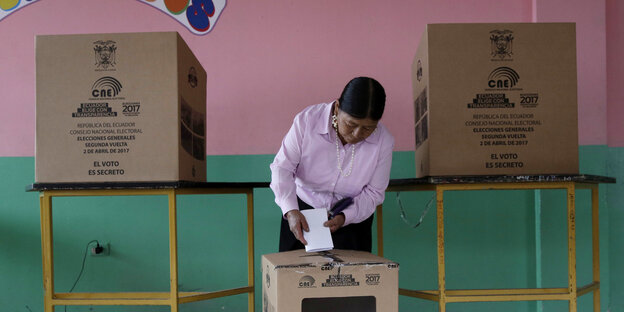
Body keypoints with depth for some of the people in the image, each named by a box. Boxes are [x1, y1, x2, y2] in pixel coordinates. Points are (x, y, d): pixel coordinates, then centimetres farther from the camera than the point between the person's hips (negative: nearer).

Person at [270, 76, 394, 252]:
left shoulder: (383, 142, -19)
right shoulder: (307, 120, -24)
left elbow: (373, 193, -10)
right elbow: (282, 167, -20)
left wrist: (344, 217, -27)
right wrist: (291, 210, -36)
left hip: (352, 216, 1)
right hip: (302, 212, 0)